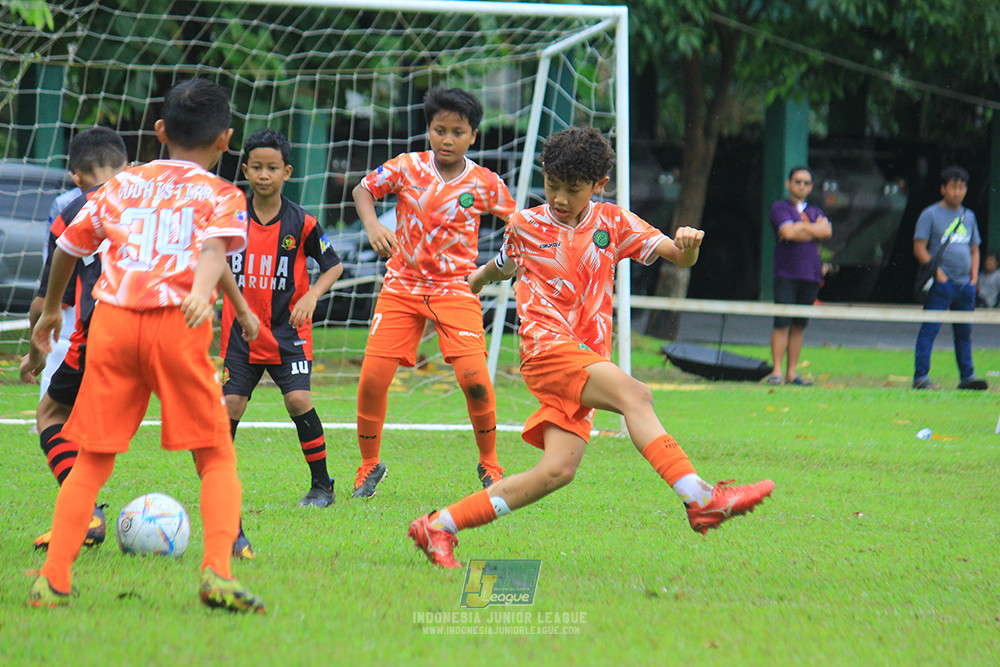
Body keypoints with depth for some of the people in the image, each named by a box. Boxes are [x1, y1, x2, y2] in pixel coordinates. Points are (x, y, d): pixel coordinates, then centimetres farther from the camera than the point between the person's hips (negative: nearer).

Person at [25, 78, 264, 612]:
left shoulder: (121, 184, 20)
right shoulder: (221, 194, 9)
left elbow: (68, 246, 25)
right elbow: (215, 246, -12)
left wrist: (51, 309, 40)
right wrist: (202, 291, -30)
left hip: (112, 320, 3)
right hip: (178, 325, -3)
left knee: (93, 460, 10)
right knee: (216, 458, 5)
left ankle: (53, 580, 2)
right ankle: (217, 571, -13)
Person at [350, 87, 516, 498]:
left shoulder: (484, 183, -3)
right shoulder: (407, 168, -4)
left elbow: (516, 221, 12)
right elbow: (364, 189, 7)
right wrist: (372, 225, -11)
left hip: (455, 289, -1)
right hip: (402, 284, 1)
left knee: (474, 376, -18)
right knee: (372, 376, -8)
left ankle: (489, 463, 6)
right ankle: (369, 465, 15)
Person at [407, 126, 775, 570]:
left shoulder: (613, 223, 12)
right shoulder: (525, 226, 9)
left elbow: (678, 256, 3)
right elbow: (501, 267, 32)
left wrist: (687, 245, -19)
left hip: (588, 357, 4)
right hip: (547, 346, -4)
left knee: (558, 470, -11)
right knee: (634, 394, -29)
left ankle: (439, 526, -2)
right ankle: (699, 499, -41)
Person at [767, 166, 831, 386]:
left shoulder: (815, 211, 20)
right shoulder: (780, 207, 5)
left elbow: (827, 231, 0)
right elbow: (787, 232, -12)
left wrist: (800, 228, -5)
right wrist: (815, 229, 0)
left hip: (811, 275, 4)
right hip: (786, 274, -4)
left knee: (800, 325, 4)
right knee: (782, 323, -10)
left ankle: (792, 372, 6)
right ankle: (776, 371, -8)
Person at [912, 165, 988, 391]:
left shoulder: (968, 216, 17)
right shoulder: (930, 214, 0)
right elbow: (919, 248, -5)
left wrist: (974, 277, 8)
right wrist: (938, 273, -13)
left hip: (966, 285, 6)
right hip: (940, 285, -6)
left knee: (964, 332, 10)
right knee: (930, 329, -10)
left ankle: (967, 376, 15)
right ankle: (920, 377, -12)